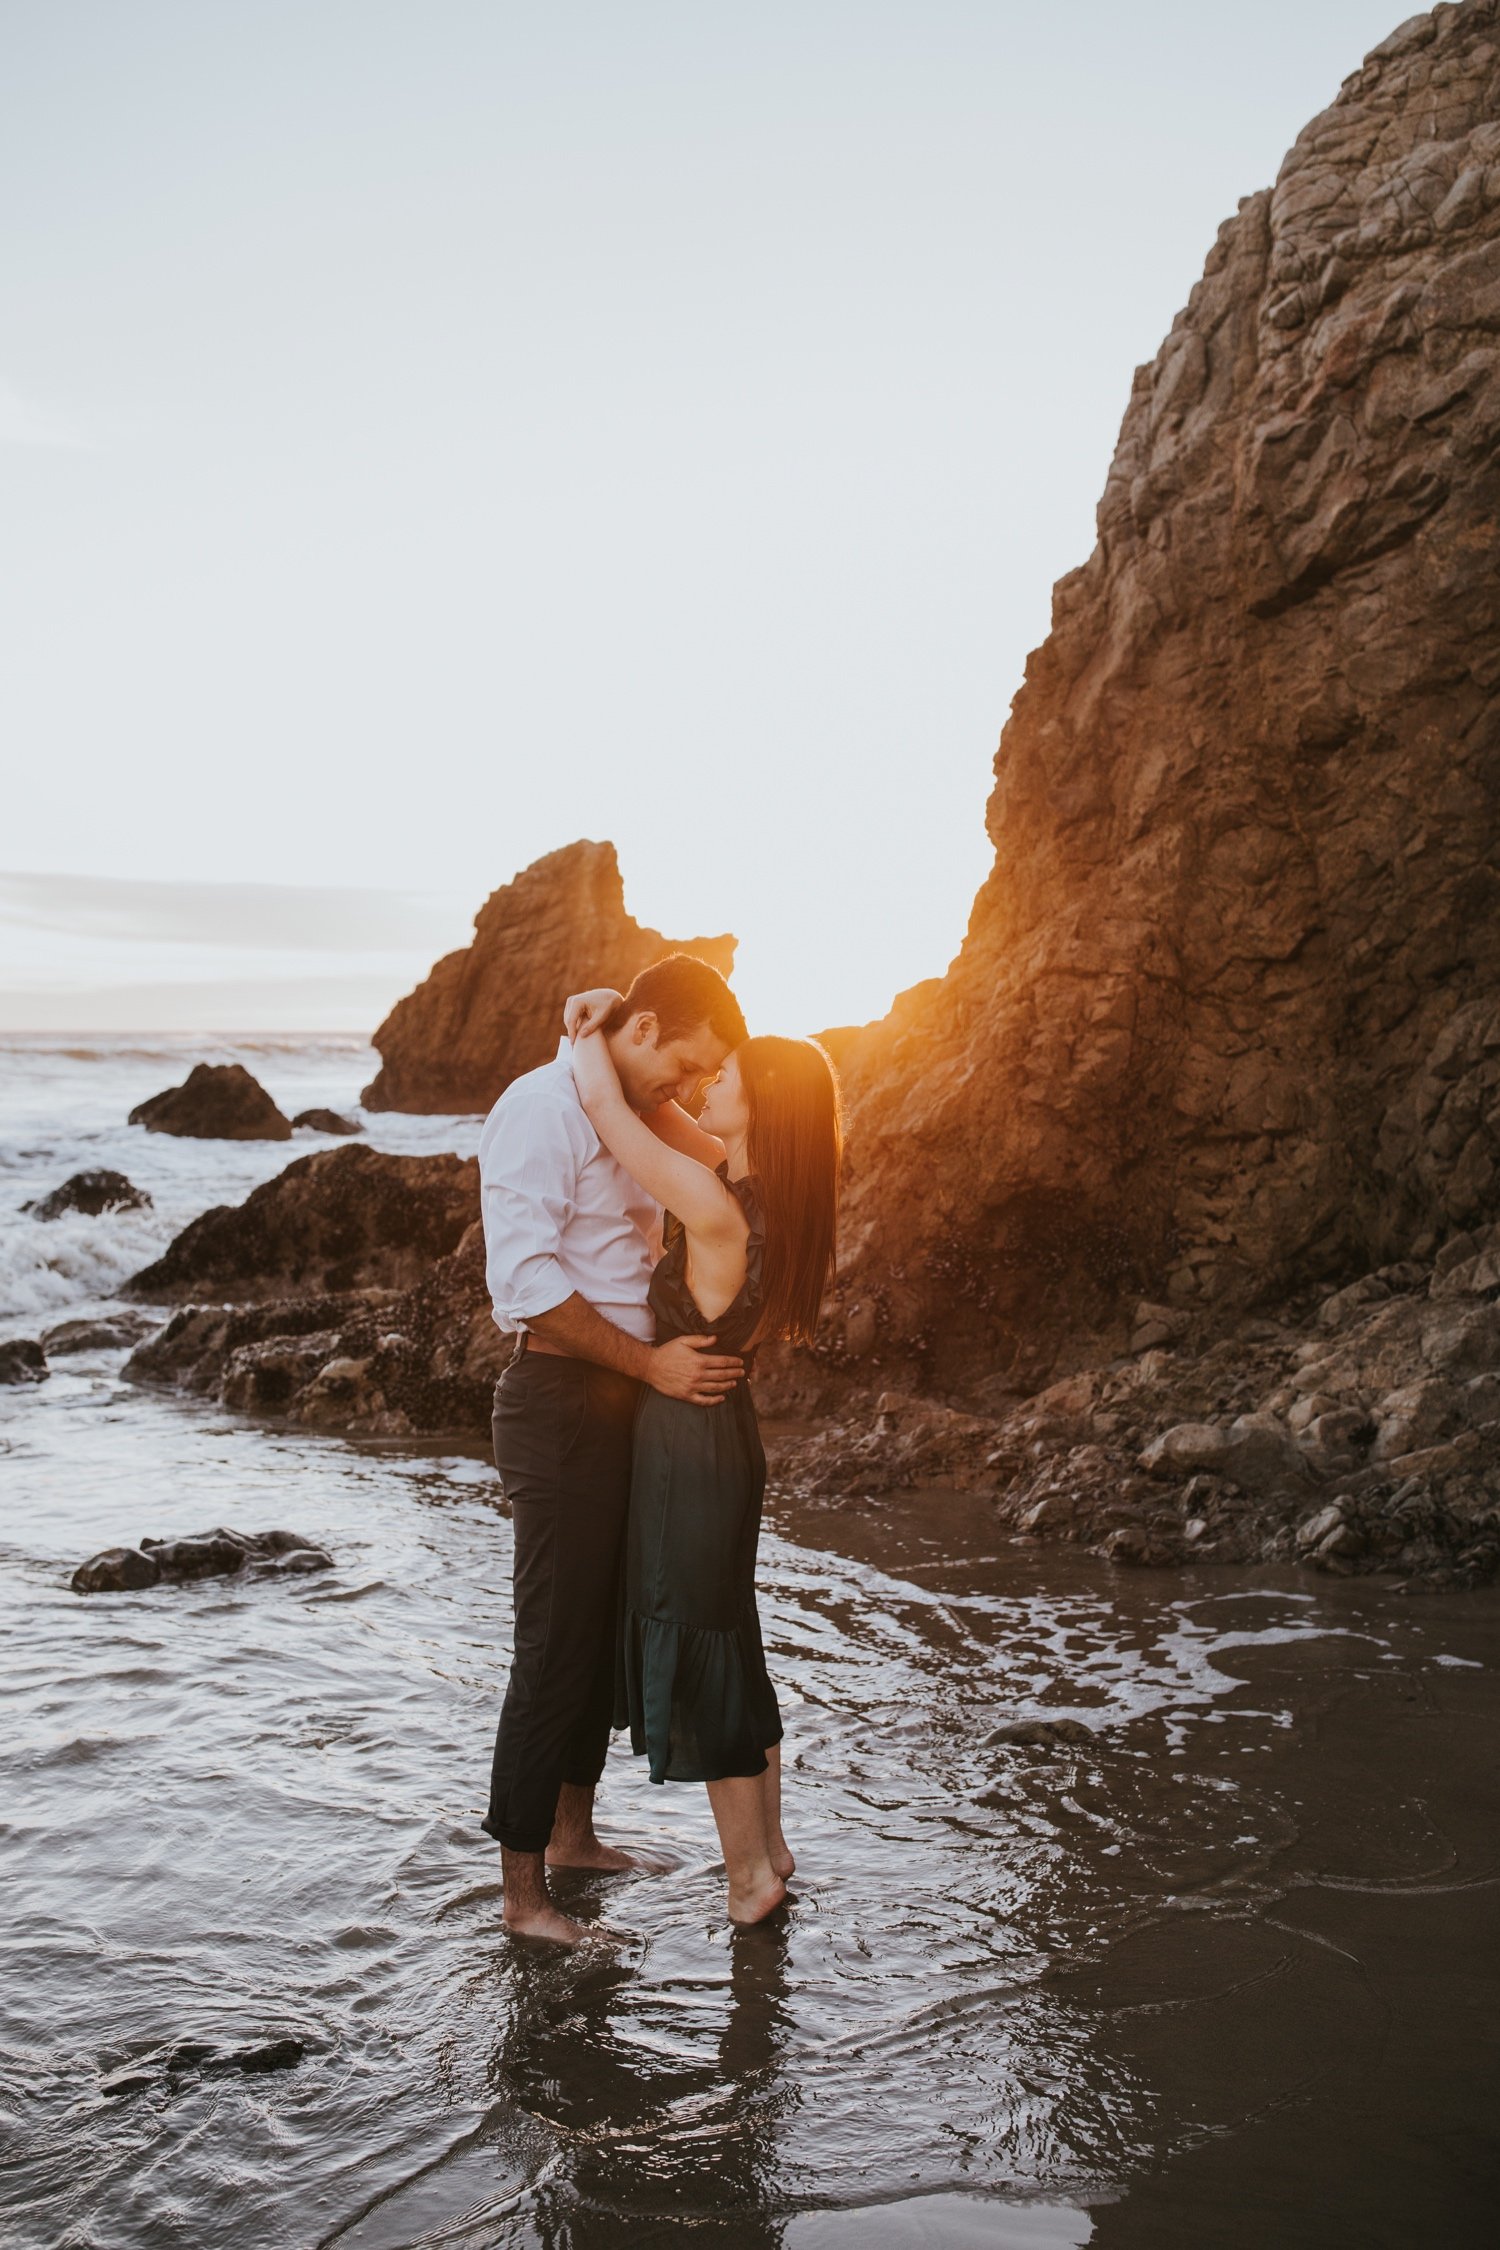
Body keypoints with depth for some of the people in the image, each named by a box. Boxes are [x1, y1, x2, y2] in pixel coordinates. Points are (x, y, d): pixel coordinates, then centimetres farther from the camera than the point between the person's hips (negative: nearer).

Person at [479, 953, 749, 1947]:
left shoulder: (635, 1115, 15)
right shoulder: (543, 1107, -14)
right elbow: (526, 1278, -21)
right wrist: (649, 1362, -19)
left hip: (631, 1400, 9)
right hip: (561, 1400, -9)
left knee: (610, 1628, 18)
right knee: (557, 1645, -2)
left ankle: (573, 1831, 34)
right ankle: (523, 1888, 12)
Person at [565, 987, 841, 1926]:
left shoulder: (715, 1206, -26)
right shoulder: (762, 1191, 0)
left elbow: (603, 1103, -26)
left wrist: (592, 1031, -8)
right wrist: (618, 1013, 2)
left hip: (689, 1443, -9)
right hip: (725, 1434, 9)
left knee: (697, 1656, 7)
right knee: (730, 1646, 21)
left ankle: (748, 1873, 22)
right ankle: (769, 1848, 36)